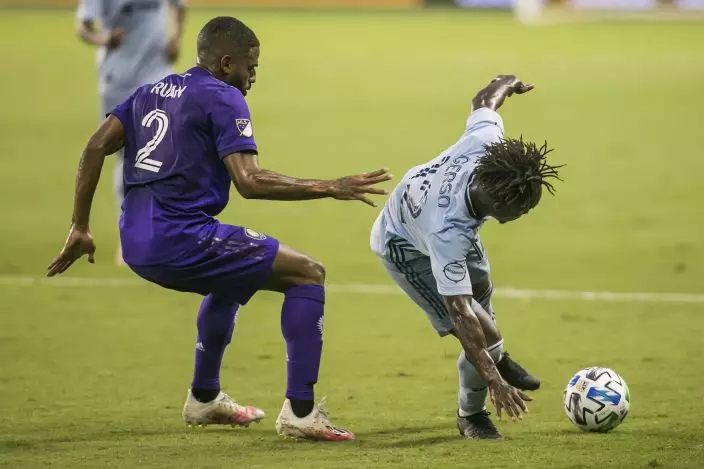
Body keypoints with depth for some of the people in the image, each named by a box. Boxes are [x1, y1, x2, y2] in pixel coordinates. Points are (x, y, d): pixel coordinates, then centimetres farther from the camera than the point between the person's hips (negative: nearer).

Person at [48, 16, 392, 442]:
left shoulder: (152, 91, 18)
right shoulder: (223, 99, -5)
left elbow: (97, 147, 13)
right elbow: (249, 182, -16)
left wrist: (80, 227, 16)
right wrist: (328, 188, -13)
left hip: (136, 244, 9)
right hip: (180, 241, -9)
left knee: (233, 278, 37)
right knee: (308, 274, -2)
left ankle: (204, 398, 44)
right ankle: (300, 412, -11)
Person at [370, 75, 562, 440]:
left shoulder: (488, 141, -37)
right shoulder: (448, 232, -49)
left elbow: (483, 103, -12)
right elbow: (459, 314, -47)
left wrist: (506, 84, 12)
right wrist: (494, 383, -49)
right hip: (405, 246, -7)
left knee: (481, 289, 31)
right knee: (481, 332, -16)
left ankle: (499, 358, 63)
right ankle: (471, 415, 12)